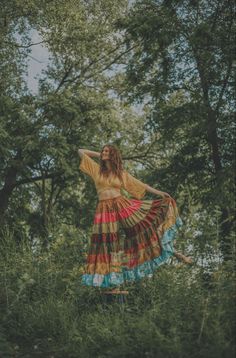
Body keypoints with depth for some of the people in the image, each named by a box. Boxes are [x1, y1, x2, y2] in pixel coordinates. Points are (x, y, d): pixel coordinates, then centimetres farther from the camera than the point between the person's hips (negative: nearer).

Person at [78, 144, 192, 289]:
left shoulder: (122, 173, 10)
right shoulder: (97, 169, 9)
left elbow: (140, 184, 8)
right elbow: (81, 151, 13)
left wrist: (158, 192, 1)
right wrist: (98, 155, 18)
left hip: (123, 205, 0)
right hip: (105, 211, 0)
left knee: (145, 227, -9)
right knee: (109, 246, -1)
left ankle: (173, 252, 1)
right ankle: (114, 281, 6)